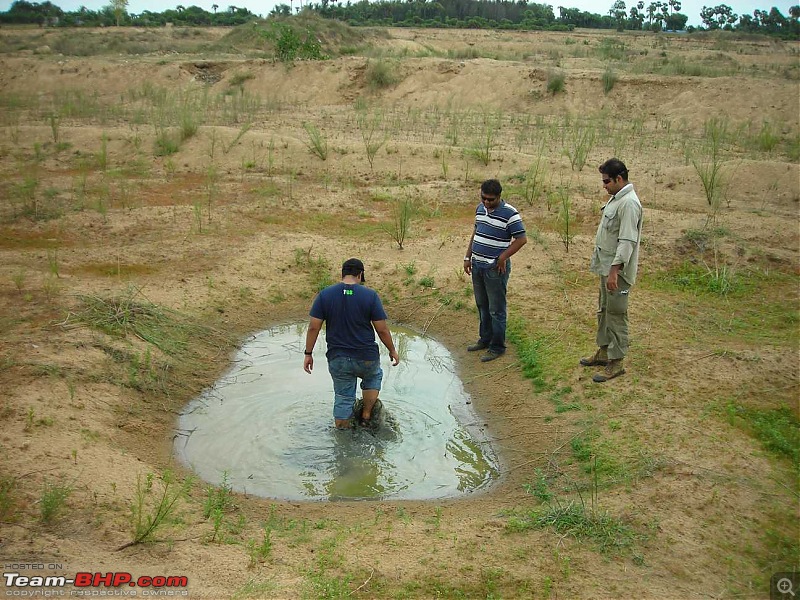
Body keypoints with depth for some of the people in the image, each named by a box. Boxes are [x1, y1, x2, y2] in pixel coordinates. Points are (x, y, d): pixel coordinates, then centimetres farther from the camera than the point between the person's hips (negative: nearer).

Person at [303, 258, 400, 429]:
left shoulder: (325, 295, -6)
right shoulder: (370, 295, -11)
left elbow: (313, 327, -6)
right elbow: (382, 329, -8)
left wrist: (308, 353, 4)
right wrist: (392, 351, 7)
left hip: (337, 359, 1)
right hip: (367, 358, -1)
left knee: (343, 399, 15)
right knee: (374, 377, 31)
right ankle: (366, 416, 28)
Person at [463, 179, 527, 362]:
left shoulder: (510, 213, -15)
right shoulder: (480, 209, 8)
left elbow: (522, 239, -14)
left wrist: (502, 258, -16)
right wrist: (468, 257, 15)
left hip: (496, 269, -7)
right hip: (477, 266, 7)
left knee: (496, 310, 1)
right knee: (482, 306, 19)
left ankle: (497, 347, 11)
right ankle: (485, 339, 33)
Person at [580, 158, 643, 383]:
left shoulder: (629, 203, -21)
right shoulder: (616, 198, 12)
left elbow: (627, 241, -26)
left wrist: (614, 271, -28)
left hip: (618, 271, -10)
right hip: (607, 267, 10)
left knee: (616, 316, -2)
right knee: (604, 311, 19)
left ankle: (616, 362, 7)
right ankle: (603, 352, 32)